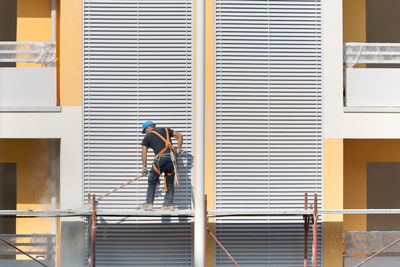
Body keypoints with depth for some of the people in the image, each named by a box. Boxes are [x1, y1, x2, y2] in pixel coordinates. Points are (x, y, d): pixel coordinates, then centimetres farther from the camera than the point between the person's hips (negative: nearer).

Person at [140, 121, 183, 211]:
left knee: (152, 181, 10)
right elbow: (180, 136, 20)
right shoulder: (165, 130, 23)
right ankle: (169, 204, 8)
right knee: (169, 183, 13)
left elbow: (144, 152, 6)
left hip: (161, 159, -4)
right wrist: (178, 149, 23)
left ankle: (149, 204, 5)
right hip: (172, 158, 4)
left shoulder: (148, 137, 13)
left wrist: (144, 167, 7)